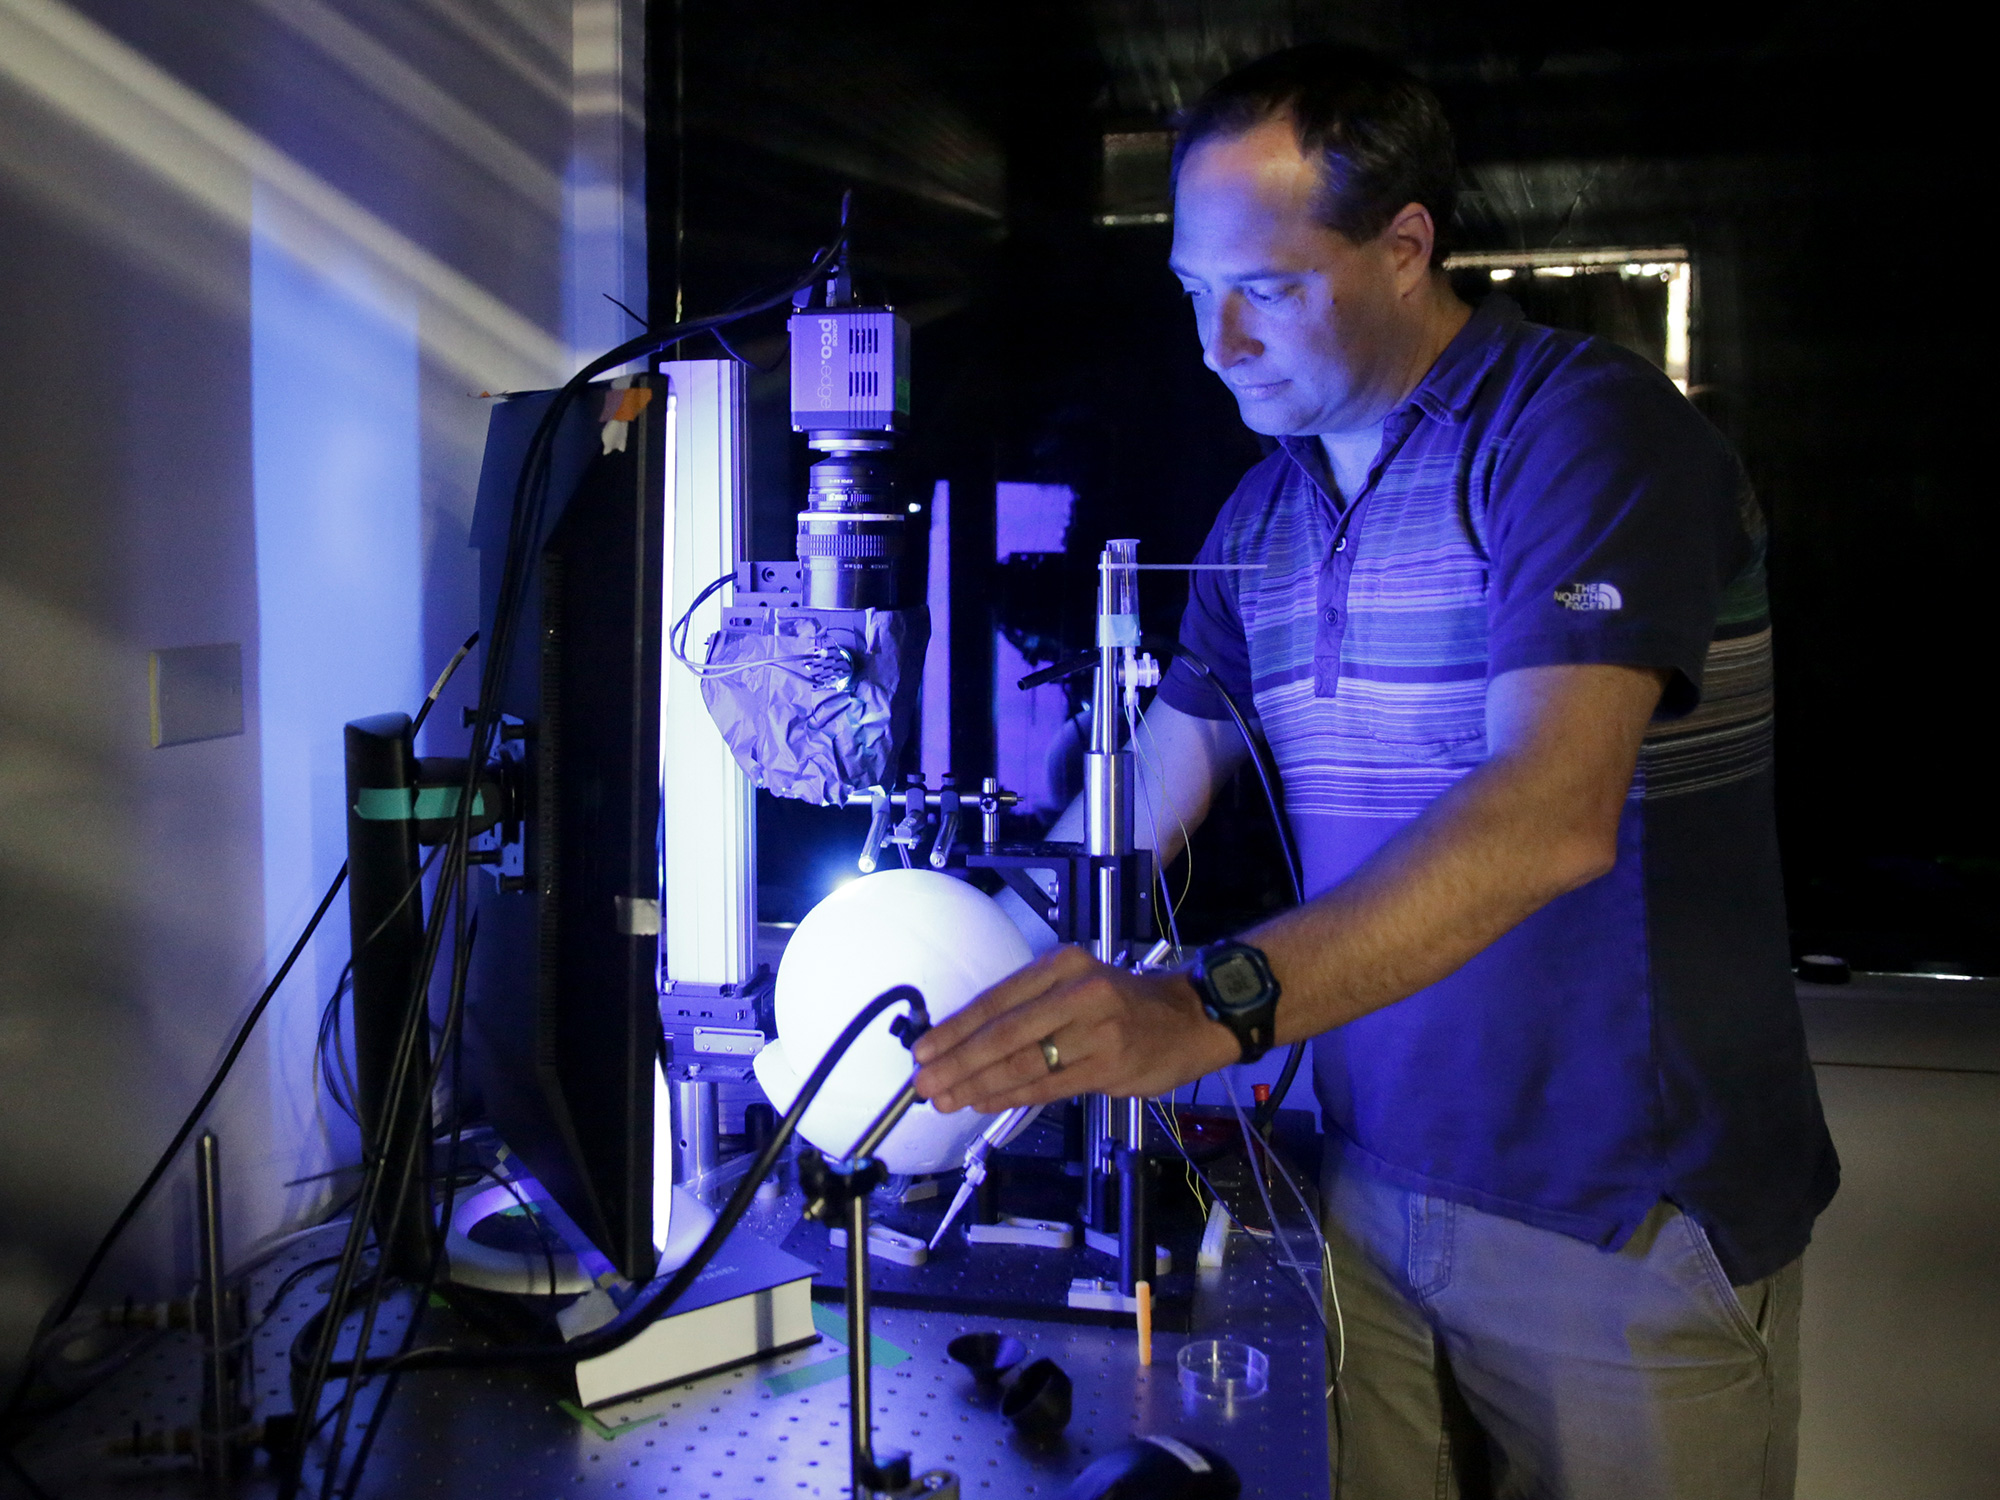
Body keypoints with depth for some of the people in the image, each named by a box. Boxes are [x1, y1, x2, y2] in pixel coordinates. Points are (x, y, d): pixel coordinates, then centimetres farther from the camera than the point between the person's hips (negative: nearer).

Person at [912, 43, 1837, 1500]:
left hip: (1628, 1212, -6)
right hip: (1375, 1181, 6)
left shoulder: (1587, 429, -16)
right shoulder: (1260, 518, 9)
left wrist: (1212, 1010, -40)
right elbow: (1130, 814, 10)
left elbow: (1549, 816, -30)